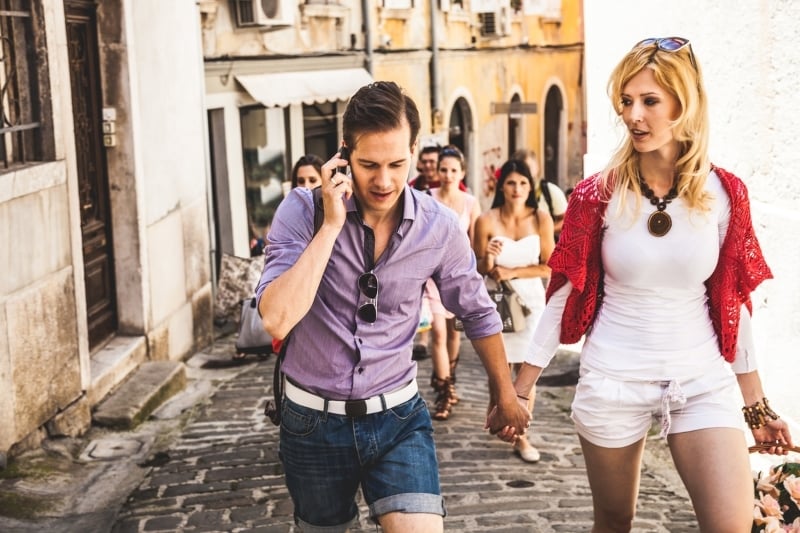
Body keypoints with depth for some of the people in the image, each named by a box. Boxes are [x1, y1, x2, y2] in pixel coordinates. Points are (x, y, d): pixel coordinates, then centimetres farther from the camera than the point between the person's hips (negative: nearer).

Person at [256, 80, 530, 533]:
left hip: (398, 416, 0)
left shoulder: (439, 227, -9)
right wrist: (332, 225, -27)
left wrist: (506, 395, 18)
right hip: (313, 419, 0)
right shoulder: (303, 211, -15)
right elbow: (277, 321, -27)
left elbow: (478, 313, 8)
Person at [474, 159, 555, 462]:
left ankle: (521, 436, 9)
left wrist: (511, 272, -13)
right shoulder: (487, 221, -6)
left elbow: (548, 267, -6)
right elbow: (478, 269, 2)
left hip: (530, 300, 0)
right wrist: (488, 261, -20)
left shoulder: (541, 219, -5)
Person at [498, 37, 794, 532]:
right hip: (612, 381, 0)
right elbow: (564, 294, -2)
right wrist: (522, 388, -2)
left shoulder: (724, 193, -4)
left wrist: (757, 404, 7)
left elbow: (735, 303, 4)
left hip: (703, 381, 1)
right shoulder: (598, 195, -6)